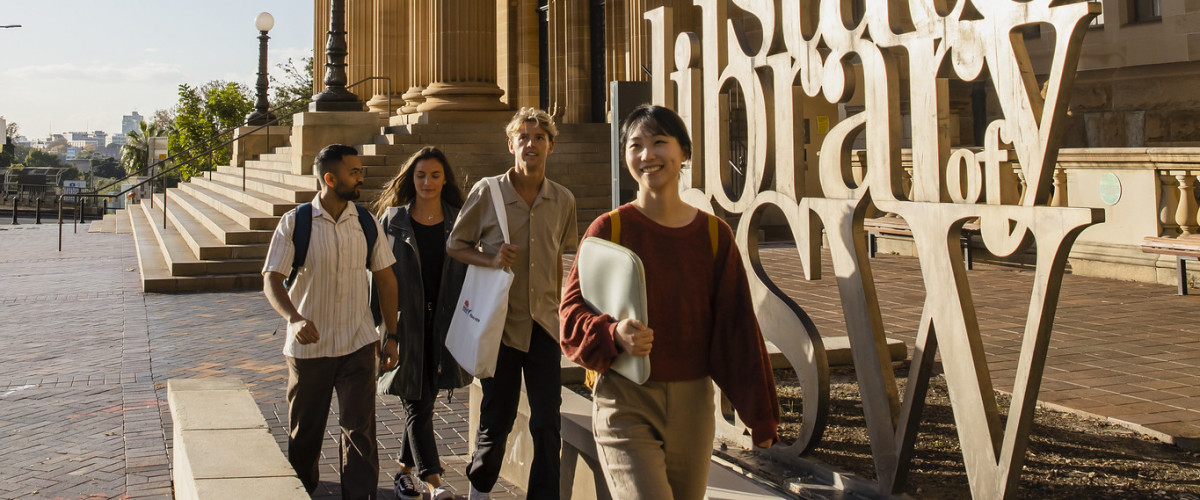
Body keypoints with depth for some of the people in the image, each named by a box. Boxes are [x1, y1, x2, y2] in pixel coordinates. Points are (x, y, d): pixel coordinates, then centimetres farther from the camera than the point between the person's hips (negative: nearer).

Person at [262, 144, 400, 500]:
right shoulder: (295, 223, -7)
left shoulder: (367, 223, 1)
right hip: (309, 345, -1)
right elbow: (272, 279, -9)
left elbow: (385, 278, 8)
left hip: (359, 344, 1)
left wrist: (391, 335, 8)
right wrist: (294, 319, -27)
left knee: (359, 429, -3)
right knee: (304, 430, 13)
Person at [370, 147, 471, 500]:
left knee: (425, 399, 12)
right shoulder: (393, 219, 1)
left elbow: (469, 270, 9)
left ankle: (405, 469, 29)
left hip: (443, 323, 2)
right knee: (417, 403, -5)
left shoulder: (458, 221, 5)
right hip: (405, 322, -2)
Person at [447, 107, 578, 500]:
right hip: (500, 321, -2)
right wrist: (490, 259, -15)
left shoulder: (563, 200, 3)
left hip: (544, 323, 2)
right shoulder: (486, 192, -5)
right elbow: (455, 245, 3)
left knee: (547, 421, 0)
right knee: (497, 416, 9)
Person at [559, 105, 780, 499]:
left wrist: (761, 415, 6)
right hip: (626, 402, -3)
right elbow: (572, 312, -3)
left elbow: (738, 329, 5)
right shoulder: (609, 229, -4)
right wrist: (614, 334, -25)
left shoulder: (714, 234, 3)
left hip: (693, 403, 3)